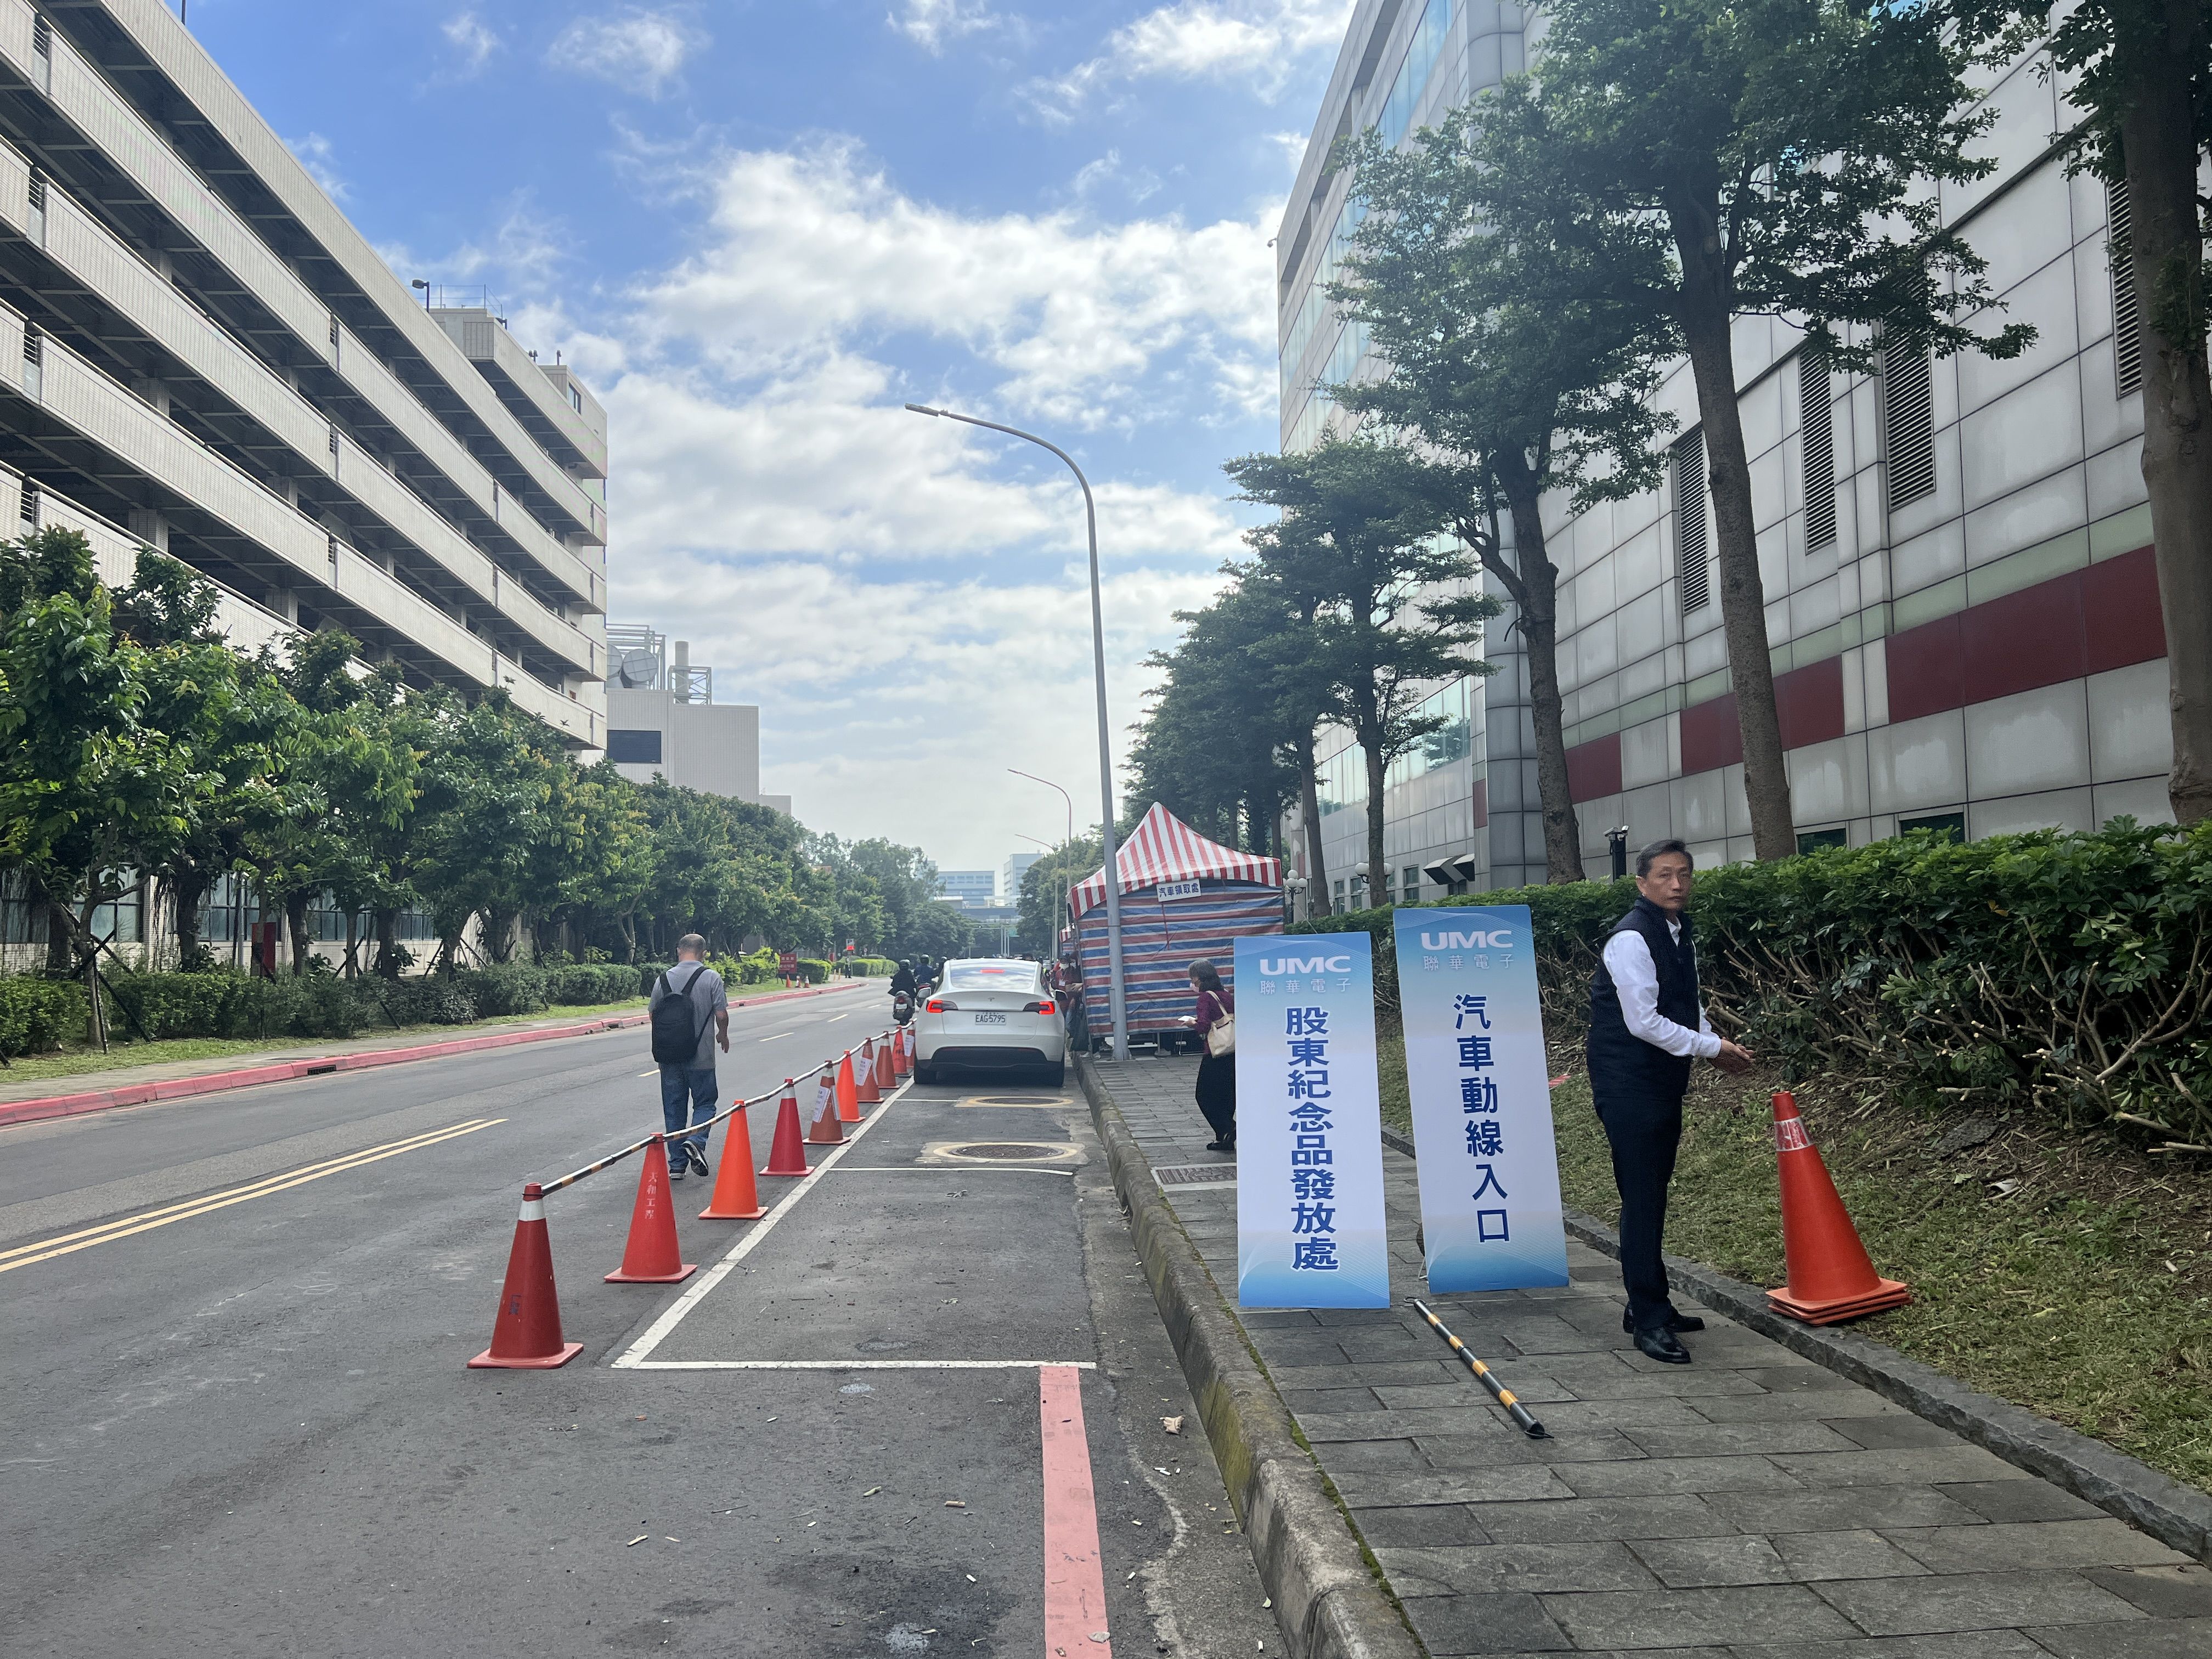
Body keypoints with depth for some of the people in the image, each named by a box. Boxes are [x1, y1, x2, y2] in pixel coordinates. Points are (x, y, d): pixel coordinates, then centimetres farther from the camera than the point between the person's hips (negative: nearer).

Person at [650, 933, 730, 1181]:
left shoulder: (664, 979, 2)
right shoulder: (711, 978, -7)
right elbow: (721, 1015, -8)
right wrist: (723, 1035, 12)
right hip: (701, 1056, -3)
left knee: (673, 1108, 11)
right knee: (705, 1103, 11)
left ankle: (677, 1164, 12)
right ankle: (696, 1142, -15)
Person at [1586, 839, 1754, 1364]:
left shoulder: (1680, 932, 12)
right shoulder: (1631, 939, -18)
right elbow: (1644, 1021, -21)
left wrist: (1714, 1044, 2)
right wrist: (1712, 1048, -14)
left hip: (1664, 1084, 9)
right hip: (1628, 1087, -9)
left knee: (1653, 1198, 16)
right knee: (1642, 1200, -6)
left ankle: (1647, 1306, 27)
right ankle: (1649, 1322, 0)